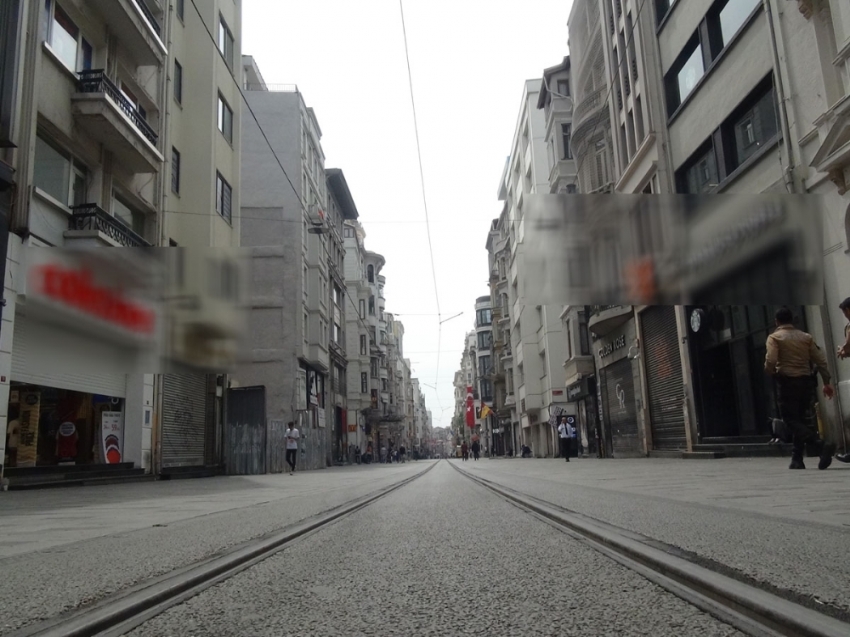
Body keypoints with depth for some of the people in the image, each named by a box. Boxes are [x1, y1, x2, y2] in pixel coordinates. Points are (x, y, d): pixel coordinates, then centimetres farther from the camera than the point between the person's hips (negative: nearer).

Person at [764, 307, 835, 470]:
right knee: (800, 419, 13)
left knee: (791, 419, -4)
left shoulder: (774, 337, -3)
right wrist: (827, 382, 11)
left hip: (787, 382, -5)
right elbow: (821, 361, 6)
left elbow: (770, 361, -16)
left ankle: (821, 444, -26)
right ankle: (797, 459, 12)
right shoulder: (806, 337, 11)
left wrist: (771, 372, 4)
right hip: (805, 381, 5)